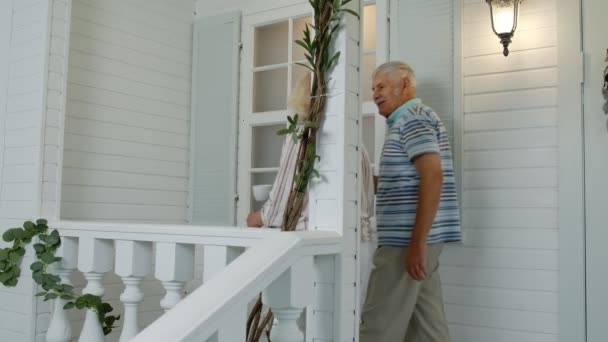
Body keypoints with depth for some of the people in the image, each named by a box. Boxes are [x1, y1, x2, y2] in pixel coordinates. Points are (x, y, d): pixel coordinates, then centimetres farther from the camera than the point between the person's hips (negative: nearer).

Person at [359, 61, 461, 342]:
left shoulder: (413, 117, -9)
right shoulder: (406, 122, 22)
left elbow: (432, 176, -21)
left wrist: (417, 242, -24)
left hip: (406, 240, -10)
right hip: (412, 238, 10)